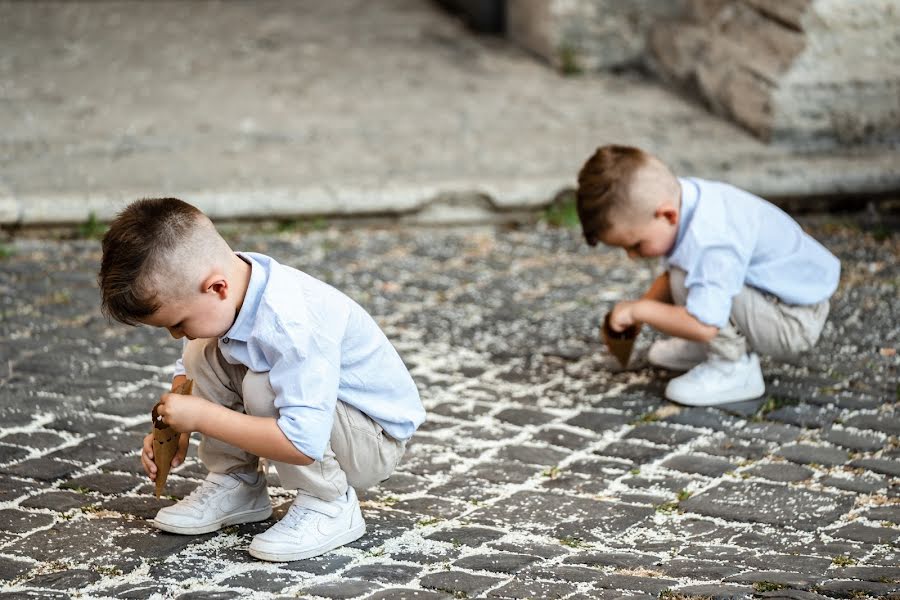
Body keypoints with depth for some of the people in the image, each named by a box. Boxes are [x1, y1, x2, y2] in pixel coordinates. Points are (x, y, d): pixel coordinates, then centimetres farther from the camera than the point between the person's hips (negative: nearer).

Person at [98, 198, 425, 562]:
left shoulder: (291, 324, -37)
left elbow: (303, 444, -41)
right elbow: (188, 370, 8)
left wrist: (202, 416, -33)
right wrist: (176, 431, -9)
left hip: (377, 441, -8)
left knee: (262, 387, -32)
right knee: (201, 355, -6)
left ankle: (330, 506, -13)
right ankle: (236, 484, 7)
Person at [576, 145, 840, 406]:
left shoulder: (711, 241, -36)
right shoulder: (679, 197, -8)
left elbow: (702, 326, -41)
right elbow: (671, 275, 12)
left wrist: (638, 310, -26)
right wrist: (639, 307, -1)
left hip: (795, 324, -9)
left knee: (688, 281, -27)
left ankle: (735, 370, -12)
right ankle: (708, 347, 18)